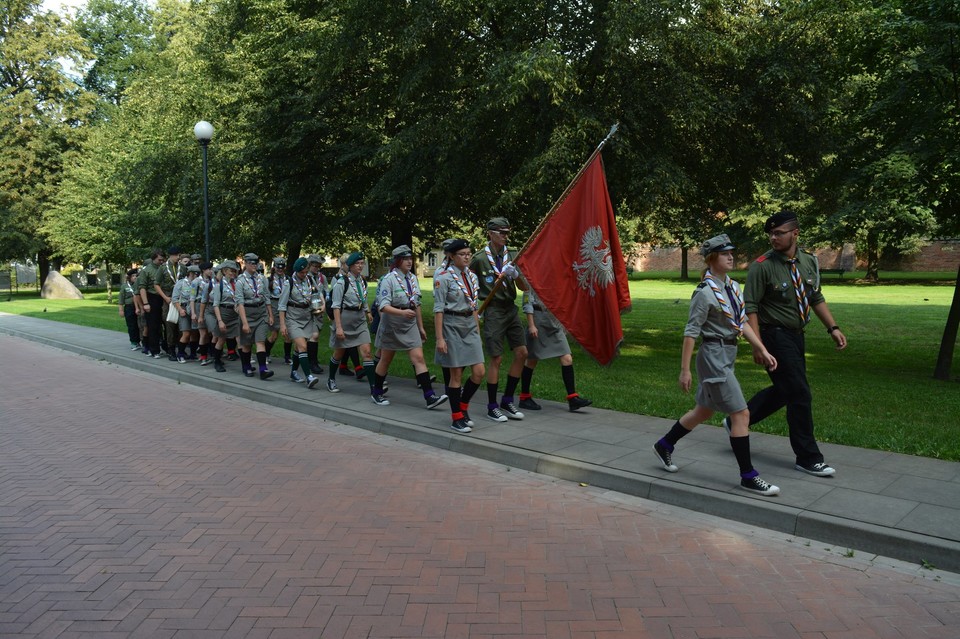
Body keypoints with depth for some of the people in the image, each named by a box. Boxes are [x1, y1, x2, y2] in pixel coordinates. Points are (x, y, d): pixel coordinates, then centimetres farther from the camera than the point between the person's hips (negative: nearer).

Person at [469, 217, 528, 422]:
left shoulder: (511, 257, 8)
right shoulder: (479, 259, -7)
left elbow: (524, 287, 6)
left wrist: (516, 274, -14)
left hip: (511, 308, 6)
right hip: (494, 311, -6)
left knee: (521, 353, 2)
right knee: (496, 358, -5)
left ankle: (507, 401, 16)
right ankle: (492, 407, 8)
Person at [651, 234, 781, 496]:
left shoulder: (732, 287, 9)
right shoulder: (705, 292, -16)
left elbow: (742, 323, 15)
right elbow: (691, 332, -16)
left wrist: (763, 350, 9)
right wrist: (685, 369, -15)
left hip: (727, 356, 9)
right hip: (714, 355, -9)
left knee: (704, 411, 19)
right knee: (741, 414, -6)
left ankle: (664, 446, 35)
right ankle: (748, 477, 5)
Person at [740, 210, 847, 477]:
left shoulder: (809, 262, 5)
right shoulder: (762, 266, -15)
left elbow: (817, 299, 15)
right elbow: (750, 307, -16)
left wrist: (833, 328, 7)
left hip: (796, 335, 7)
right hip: (776, 335, -7)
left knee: (784, 390, 16)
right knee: (800, 394, -5)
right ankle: (807, 457, 9)